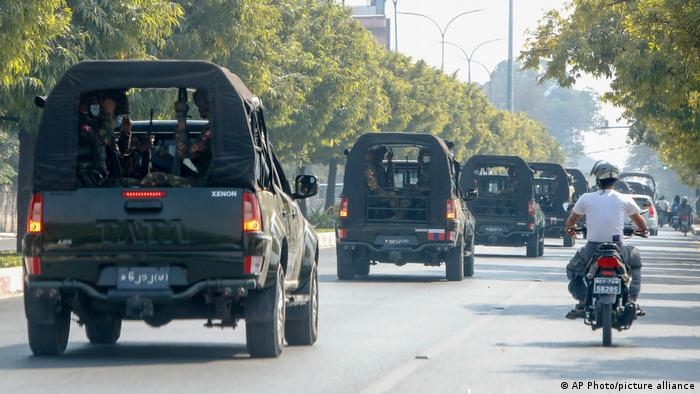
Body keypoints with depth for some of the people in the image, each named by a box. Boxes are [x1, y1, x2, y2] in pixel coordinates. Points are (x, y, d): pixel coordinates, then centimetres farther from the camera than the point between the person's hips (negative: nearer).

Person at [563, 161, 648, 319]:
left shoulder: (586, 198, 2)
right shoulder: (625, 199, 4)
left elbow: (569, 223, 14)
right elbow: (641, 223, 18)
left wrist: (570, 229, 37)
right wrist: (643, 229, 41)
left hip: (592, 249, -1)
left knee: (573, 269, 27)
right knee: (636, 262, 32)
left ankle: (582, 303, 6)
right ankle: (632, 301, 18)